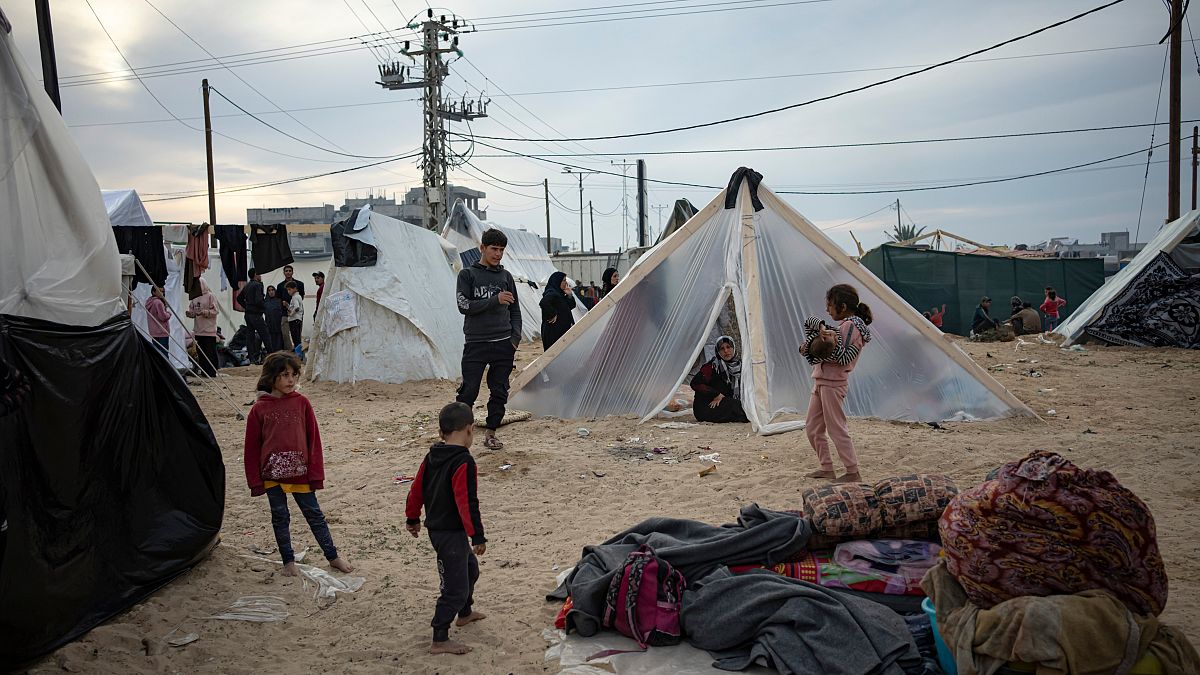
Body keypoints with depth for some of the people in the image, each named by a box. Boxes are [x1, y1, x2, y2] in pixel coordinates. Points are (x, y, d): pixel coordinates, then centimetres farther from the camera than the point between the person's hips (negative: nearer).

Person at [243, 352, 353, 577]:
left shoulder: (301, 402, -2)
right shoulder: (259, 409, -4)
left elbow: (313, 440, 0)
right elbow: (252, 447, 0)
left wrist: (315, 473, -2)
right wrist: (255, 481, -1)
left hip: (300, 473, 0)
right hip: (272, 475, 0)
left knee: (314, 514, 9)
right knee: (280, 518, 12)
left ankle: (333, 557, 18)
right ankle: (288, 561, 25)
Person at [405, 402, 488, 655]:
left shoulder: (431, 456, 4)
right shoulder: (464, 462, -22)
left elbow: (416, 489, 12)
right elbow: (467, 503, -25)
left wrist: (412, 518, 26)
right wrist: (477, 536, -19)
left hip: (436, 527, 9)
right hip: (452, 533, -9)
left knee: (469, 567, 28)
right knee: (455, 585, -1)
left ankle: (465, 612, 47)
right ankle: (439, 640, 6)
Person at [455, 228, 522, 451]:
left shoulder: (506, 276, 11)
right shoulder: (467, 274, 2)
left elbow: (515, 310, 14)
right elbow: (464, 306, -9)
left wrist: (515, 338, 1)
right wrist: (494, 300, -16)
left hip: (503, 344, 3)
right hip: (475, 343, -3)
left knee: (499, 392, 6)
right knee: (469, 391, -6)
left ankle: (491, 433, 17)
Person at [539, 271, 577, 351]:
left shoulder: (559, 293, 14)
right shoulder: (551, 293, -15)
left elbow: (571, 306, 18)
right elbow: (544, 303, -34)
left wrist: (569, 295, 2)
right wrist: (552, 315, -24)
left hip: (561, 329, 10)